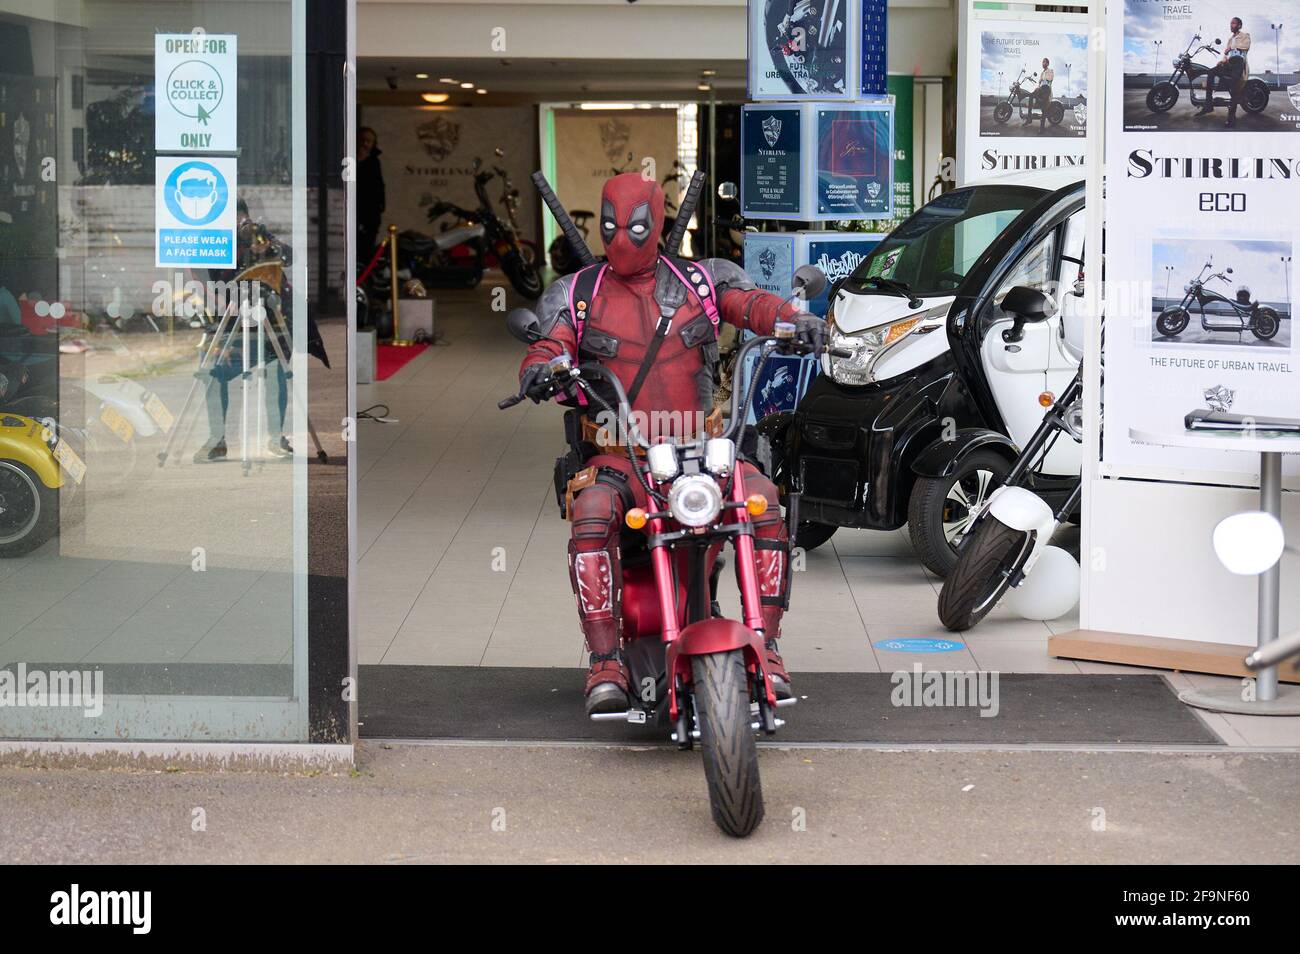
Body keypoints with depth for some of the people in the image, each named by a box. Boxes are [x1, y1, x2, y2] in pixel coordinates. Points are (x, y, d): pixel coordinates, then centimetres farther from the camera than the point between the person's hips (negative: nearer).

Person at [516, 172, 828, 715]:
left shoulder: (699, 281, 11)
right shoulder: (578, 294, 11)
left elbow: (750, 302, -3)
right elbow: (549, 346, -1)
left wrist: (793, 319, -26)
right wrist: (539, 371, -26)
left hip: (695, 447, 1)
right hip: (616, 455, -1)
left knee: (764, 499, -26)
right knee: (591, 516, -33)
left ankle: (765, 649, -17)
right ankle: (605, 664, -28)